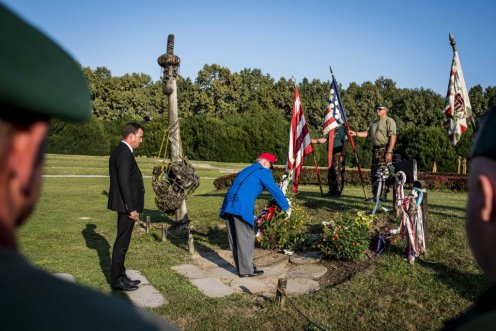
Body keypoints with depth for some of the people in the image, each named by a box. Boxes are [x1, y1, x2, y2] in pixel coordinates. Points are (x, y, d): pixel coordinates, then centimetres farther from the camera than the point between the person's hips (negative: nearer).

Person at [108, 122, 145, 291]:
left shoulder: (119, 151, 13)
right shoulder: (124, 153, -18)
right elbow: (124, 182, -23)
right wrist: (131, 208, -20)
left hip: (125, 205, 10)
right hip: (127, 206, -10)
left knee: (122, 241, 17)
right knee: (122, 242, 0)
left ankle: (120, 276, 27)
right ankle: (116, 280, 11)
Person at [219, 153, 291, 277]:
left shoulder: (246, 170, 30)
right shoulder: (263, 171, 4)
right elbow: (275, 190, 2)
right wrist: (286, 207, 12)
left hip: (229, 206, 9)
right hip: (242, 207, -8)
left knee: (235, 239, 13)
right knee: (246, 238, -1)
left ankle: (241, 267, 24)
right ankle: (246, 270, 4)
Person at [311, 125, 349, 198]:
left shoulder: (342, 130, -5)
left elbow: (345, 143, -12)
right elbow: (324, 139, 13)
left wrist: (342, 155, -18)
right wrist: (314, 141, -1)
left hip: (338, 155, -8)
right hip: (331, 155, 8)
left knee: (338, 173, -8)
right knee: (330, 174, 9)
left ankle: (338, 192, -2)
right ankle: (332, 191, 17)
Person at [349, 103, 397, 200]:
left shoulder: (389, 121, -4)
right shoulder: (374, 123, 21)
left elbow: (393, 137, -13)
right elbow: (367, 133, 13)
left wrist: (389, 152, -20)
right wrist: (356, 133, -4)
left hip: (384, 150, -8)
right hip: (375, 150, 8)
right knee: (374, 174, 10)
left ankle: (383, 196, -6)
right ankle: (375, 195, 17)